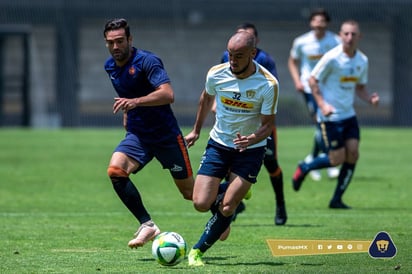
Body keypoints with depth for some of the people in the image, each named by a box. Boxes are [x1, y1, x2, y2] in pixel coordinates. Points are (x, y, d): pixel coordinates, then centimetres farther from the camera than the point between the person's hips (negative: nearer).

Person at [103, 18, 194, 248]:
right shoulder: (110, 66, 5)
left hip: (166, 134, -6)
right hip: (137, 135, 6)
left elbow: (168, 94, -32)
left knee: (191, 193, 5)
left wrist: (135, 102, -43)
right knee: (115, 170, -24)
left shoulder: (147, 61, -18)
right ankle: (147, 225, -20)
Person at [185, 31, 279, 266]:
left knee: (227, 208, -11)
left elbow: (268, 124, -14)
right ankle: (228, 190, 27)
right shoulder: (216, 74, -13)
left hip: (250, 150, -2)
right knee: (201, 203, -8)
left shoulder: (268, 84, -21)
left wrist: (252, 139, -35)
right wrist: (197, 130, 20)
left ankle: (199, 250, 10)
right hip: (219, 145, 2)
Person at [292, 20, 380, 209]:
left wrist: (370, 99, -4)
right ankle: (304, 169, 20)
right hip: (330, 116, -6)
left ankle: (337, 200, 7)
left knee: (353, 154, -4)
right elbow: (313, 80, -9)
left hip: (349, 114, 6)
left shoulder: (362, 61, 5)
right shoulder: (332, 58, -15)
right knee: (337, 159, -8)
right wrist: (322, 104, -19)